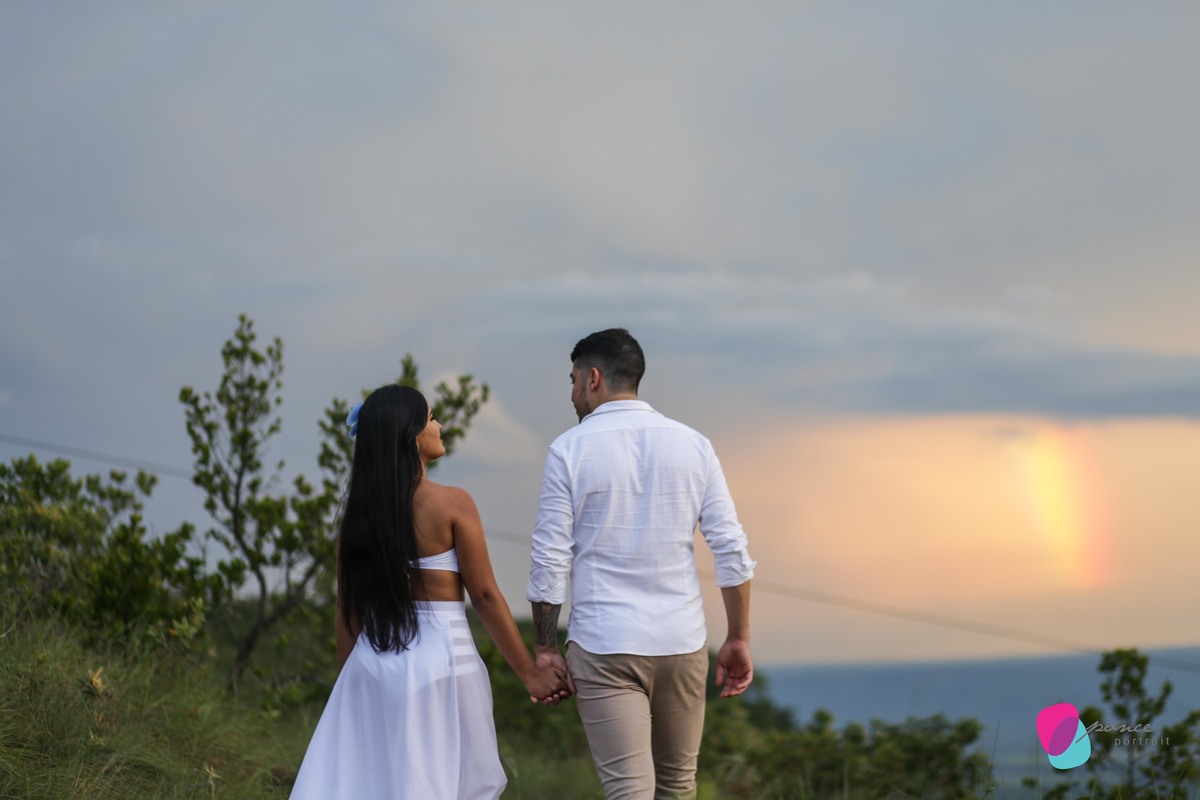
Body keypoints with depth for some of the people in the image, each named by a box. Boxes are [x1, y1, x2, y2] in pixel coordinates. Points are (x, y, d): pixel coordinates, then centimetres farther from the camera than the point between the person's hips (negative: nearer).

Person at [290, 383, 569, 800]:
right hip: (442, 661, -4)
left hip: (373, 661, 5)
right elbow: (486, 596, -8)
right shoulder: (451, 504, -10)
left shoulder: (359, 510, 4)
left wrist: (348, 678, 17)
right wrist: (530, 673, -1)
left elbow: (348, 609, 7)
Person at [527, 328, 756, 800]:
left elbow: (549, 562, -6)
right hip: (681, 643, 3)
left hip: (603, 649, -3)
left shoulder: (569, 451, -5)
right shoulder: (692, 445, 4)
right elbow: (732, 551, 1)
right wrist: (738, 640, 7)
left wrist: (544, 647, 3)